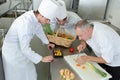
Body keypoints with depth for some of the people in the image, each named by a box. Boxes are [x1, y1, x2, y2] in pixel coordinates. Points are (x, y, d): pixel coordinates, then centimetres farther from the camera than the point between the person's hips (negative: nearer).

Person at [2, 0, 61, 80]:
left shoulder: (35, 16, -12)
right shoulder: (25, 23, -37)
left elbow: (39, 30, 10)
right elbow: (25, 49, -33)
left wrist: (47, 43, 16)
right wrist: (42, 58, -24)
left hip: (21, 47, 8)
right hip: (12, 52, -7)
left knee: (29, 74, 21)